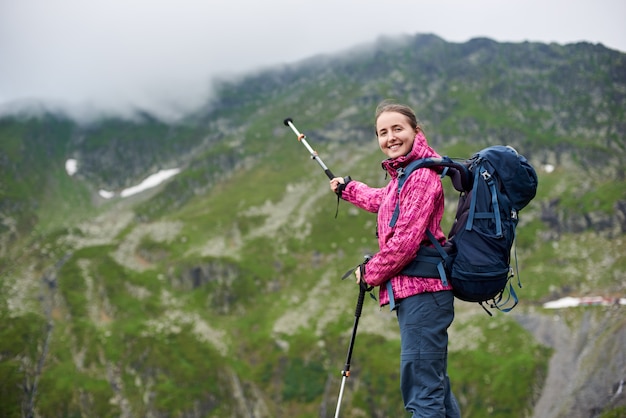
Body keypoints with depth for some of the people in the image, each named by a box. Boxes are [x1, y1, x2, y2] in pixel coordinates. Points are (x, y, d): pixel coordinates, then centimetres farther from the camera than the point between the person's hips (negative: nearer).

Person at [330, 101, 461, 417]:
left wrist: (370, 272, -5)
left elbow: (406, 240, -20)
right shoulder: (401, 175, 18)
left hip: (420, 290, -11)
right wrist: (348, 189, 57)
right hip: (414, 292, 11)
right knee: (434, 385, 19)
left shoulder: (422, 176, -13)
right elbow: (383, 201, 42)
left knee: (422, 392, -12)